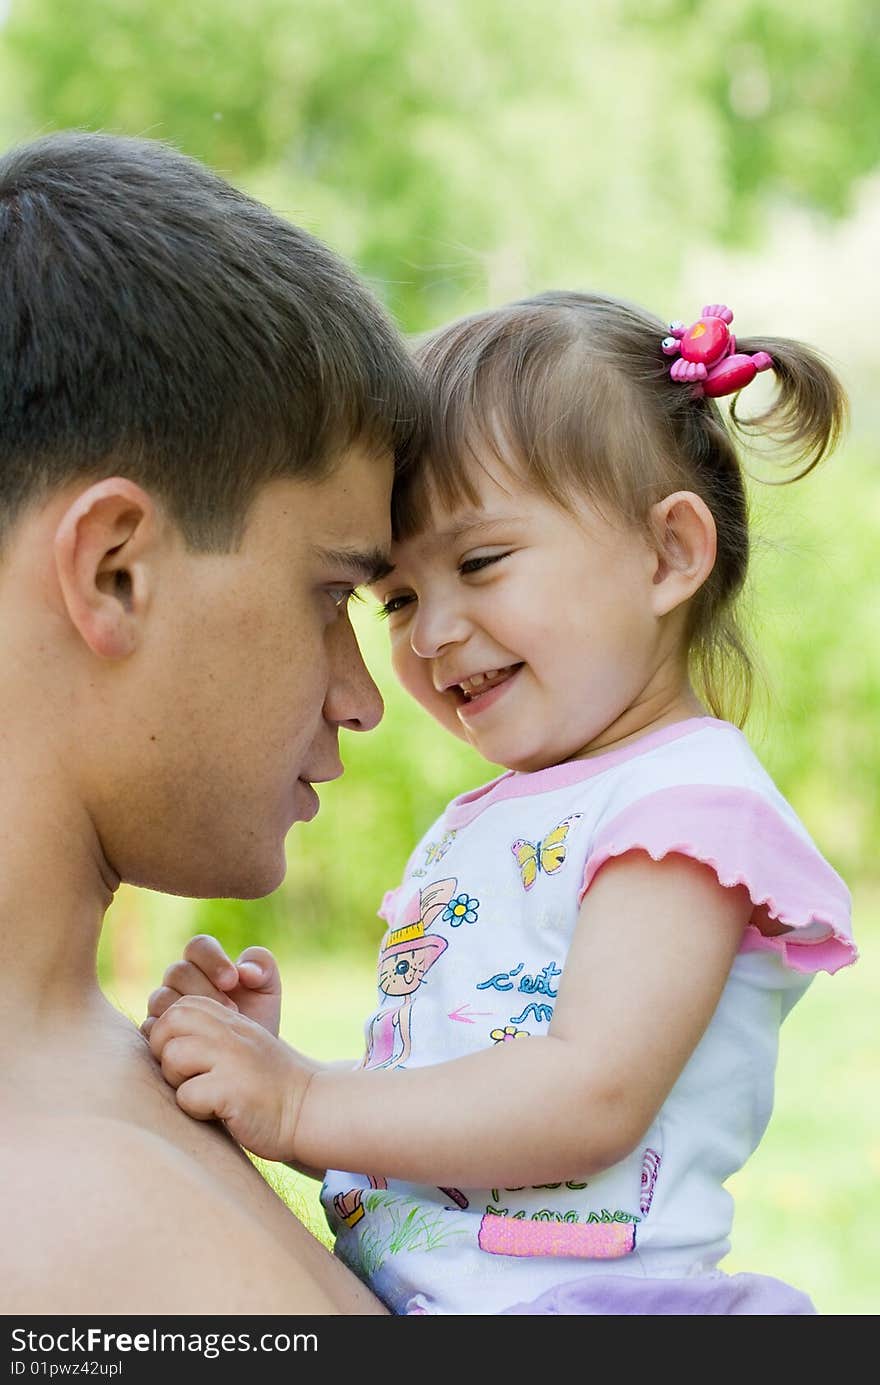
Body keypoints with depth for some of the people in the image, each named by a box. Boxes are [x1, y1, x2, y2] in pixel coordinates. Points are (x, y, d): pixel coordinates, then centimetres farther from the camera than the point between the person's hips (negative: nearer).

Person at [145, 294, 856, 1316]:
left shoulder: (693, 801, -7)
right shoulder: (469, 829, 16)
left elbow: (593, 1098, -17)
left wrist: (300, 1106, -16)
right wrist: (263, 1056, 2)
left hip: (574, 1300, -7)